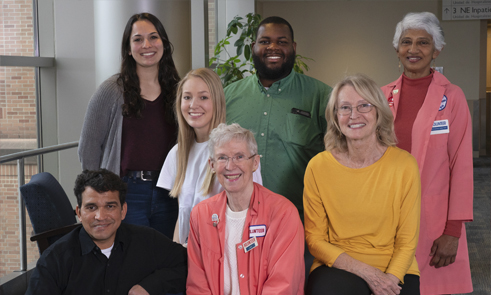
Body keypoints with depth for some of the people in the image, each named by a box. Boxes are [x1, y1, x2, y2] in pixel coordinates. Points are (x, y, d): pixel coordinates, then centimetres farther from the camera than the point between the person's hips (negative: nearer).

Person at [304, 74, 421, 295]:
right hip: (337, 267, -1)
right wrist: (368, 273, -10)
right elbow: (314, 239, 1)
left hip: (394, 271, 1)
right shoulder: (318, 167, -4)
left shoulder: (404, 165, -4)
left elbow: (407, 241, 2)